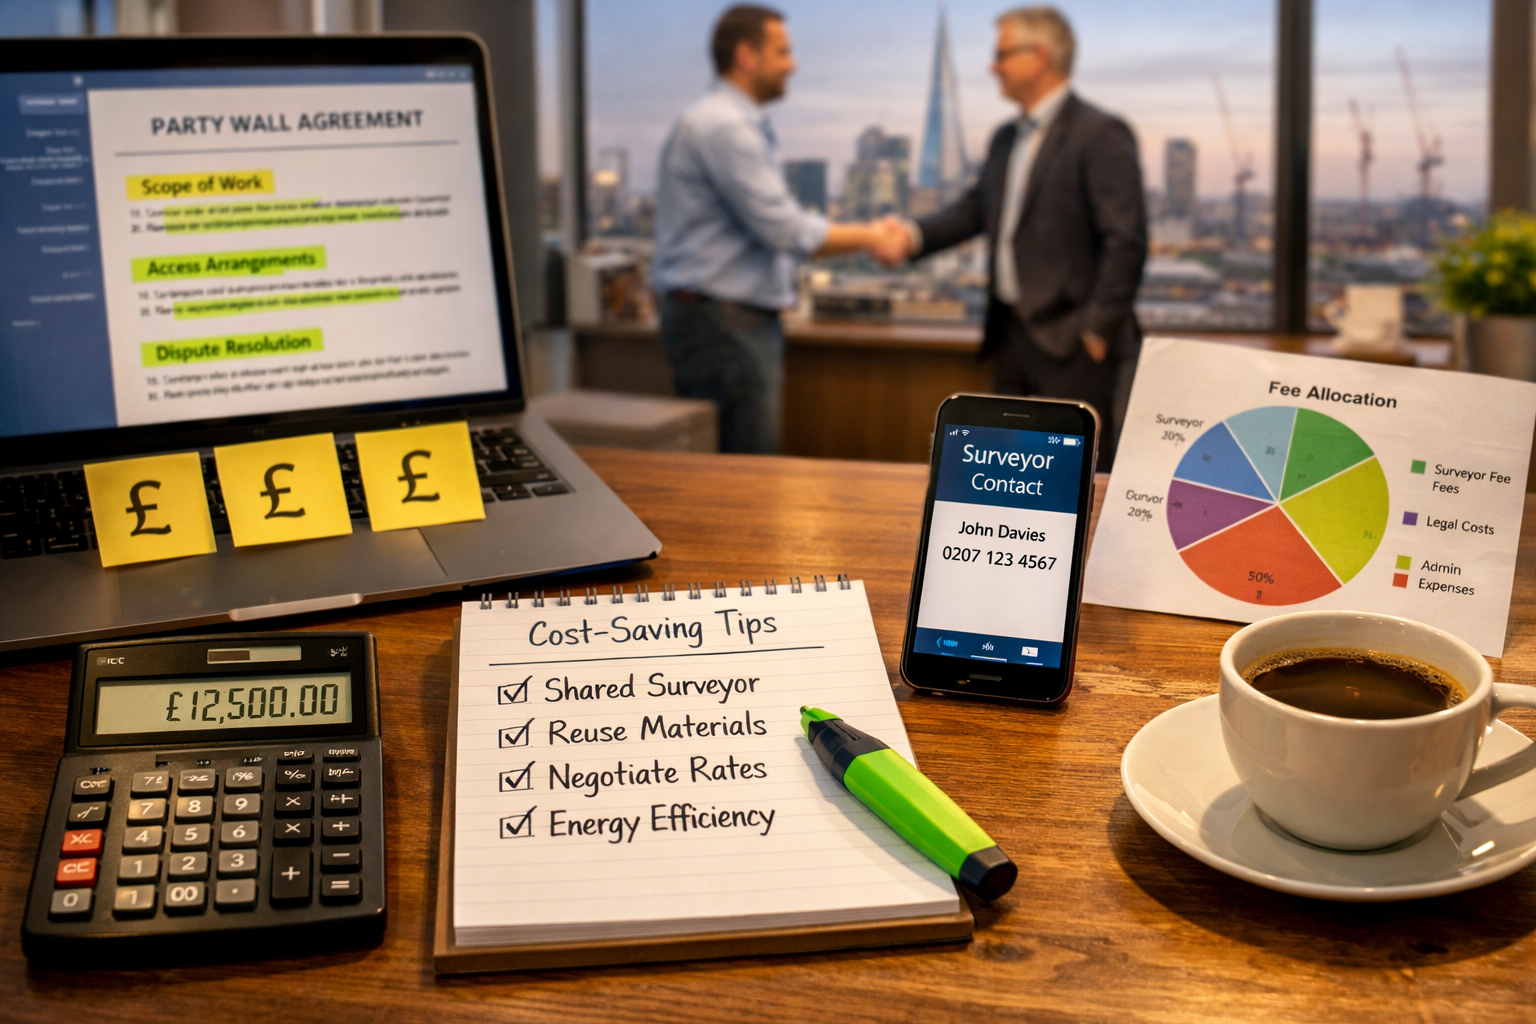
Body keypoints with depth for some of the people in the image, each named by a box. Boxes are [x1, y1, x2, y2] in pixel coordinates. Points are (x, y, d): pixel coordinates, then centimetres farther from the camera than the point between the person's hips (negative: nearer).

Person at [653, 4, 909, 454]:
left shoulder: (745, 127, 17)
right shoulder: (722, 126, -16)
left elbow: (781, 226, 19)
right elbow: (786, 231, -18)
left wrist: (868, 236, 10)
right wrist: (868, 238, -5)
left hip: (749, 320, 10)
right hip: (719, 322, -10)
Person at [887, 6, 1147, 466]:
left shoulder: (1100, 134, -11)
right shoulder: (1007, 139, 16)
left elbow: (1126, 241, -15)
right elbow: (975, 208, 15)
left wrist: (1099, 329, -16)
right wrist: (915, 235, -3)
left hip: (1072, 343, -8)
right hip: (1012, 338, 8)